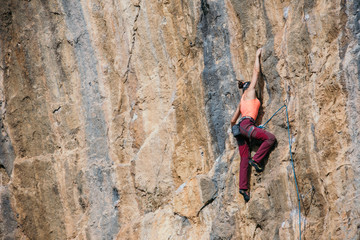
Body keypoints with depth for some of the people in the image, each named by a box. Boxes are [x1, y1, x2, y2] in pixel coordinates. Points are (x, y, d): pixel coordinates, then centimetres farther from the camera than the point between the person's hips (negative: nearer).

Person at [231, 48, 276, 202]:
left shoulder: (242, 102, 29)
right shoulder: (249, 92, 11)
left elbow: (233, 120, 32)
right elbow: (256, 71, 13)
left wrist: (234, 129, 49)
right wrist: (257, 55, 23)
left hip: (240, 127, 8)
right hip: (246, 124, -8)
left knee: (244, 158, -2)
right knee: (270, 138, -14)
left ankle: (243, 188, -12)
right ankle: (256, 160, -19)